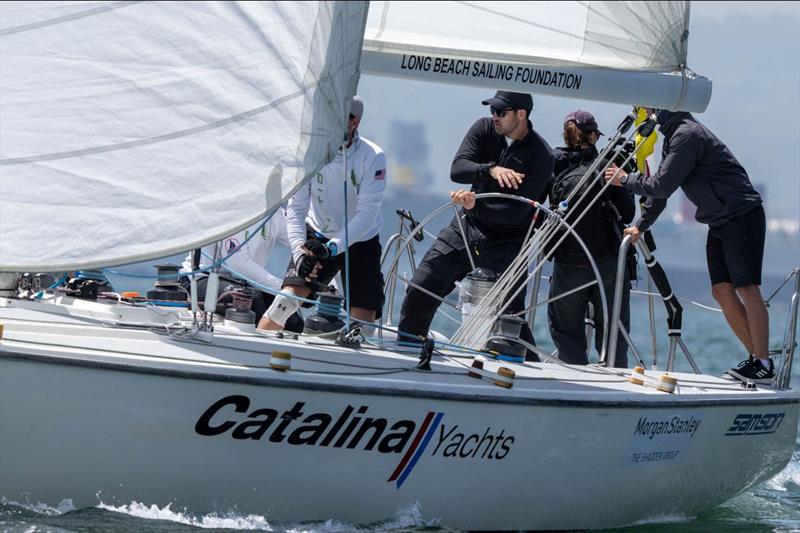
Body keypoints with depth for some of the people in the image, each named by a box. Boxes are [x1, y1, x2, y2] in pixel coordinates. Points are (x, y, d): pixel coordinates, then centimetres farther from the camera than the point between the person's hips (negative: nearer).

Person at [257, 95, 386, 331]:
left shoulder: (372, 157, -18)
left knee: (363, 323, -9)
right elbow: (296, 208, -13)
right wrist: (300, 251, -28)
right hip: (317, 236, 1)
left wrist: (332, 247, -36)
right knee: (288, 297, -19)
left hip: (360, 241, -1)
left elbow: (367, 214, -23)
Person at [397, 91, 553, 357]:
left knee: (511, 315, -10)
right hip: (465, 229, 5)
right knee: (419, 291, 2)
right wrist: (491, 169, -32)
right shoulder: (484, 129, -1)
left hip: (506, 243, -5)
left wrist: (475, 206, -28)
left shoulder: (540, 155, -14)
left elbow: (517, 212, -20)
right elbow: (457, 169, -15)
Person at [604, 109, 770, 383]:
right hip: (720, 223, 10)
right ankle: (756, 357, 7)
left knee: (747, 288, -12)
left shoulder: (687, 134, -18)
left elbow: (663, 186, -18)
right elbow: (660, 184, 22)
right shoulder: (674, 134, 14)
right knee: (722, 291, 4)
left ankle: (763, 364, -13)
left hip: (743, 216, -10)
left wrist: (625, 179, -4)